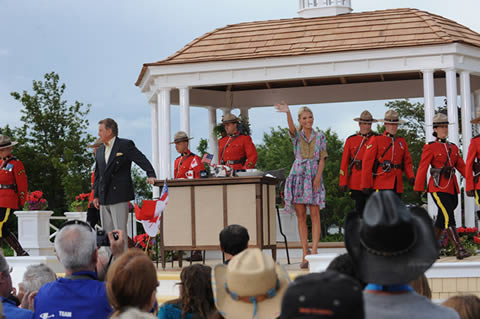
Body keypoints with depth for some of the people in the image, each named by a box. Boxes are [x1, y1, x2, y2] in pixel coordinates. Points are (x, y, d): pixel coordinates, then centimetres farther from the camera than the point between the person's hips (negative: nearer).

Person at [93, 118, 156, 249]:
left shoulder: (125, 145, -2)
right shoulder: (100, 151, 18)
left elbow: (142, 160, -9)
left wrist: (151, 175, -26)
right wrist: (96, 195, 16)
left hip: (119, 196, -7)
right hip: (104, 199, 7)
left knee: (120, 230, -9)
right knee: (107, 232, 8)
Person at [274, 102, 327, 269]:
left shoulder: (320, 137, 9)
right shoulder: (296, 135, 7)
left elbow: (322, 159, 4)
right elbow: (291, 127, -17)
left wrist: (318, 177, -11)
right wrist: (287, 112, -38)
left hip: (314, 177, 0)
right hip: (298, 176, 0)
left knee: (315, 214, -6)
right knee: (301, 216, 1)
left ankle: (314, 251, -7)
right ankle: (305, 254, 4)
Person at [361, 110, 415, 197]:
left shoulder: (402, 141, 16)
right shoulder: (376, 140, 0)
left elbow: (407, 162, 18)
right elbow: (367, 163, -4)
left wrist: (411, 177, -1)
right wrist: (366, 185, -9)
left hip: (397, 186, 5)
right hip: (381, 187, -5)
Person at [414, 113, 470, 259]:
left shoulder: (453, 147, 15)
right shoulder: (430, 147, -1)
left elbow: (462, 167, 14)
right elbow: (422, 169, -3)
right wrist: (418, 190, -6)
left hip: (452, 187, 6)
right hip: (438, 187, -6)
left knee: (442, 219, 9)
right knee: (449, 217, -16)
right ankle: (459, 250, -20)